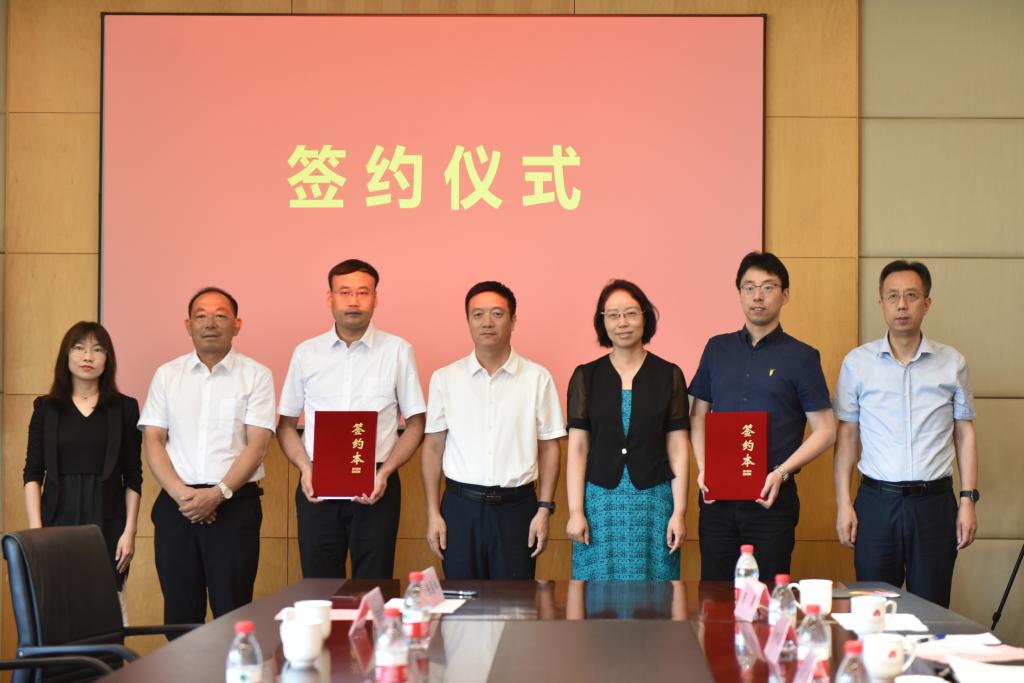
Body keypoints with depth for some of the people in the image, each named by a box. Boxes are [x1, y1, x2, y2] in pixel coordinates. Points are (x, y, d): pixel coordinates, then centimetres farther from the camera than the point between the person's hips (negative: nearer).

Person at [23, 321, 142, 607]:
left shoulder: (124, 407, 5)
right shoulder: (46, 407, 7)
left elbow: (133, 477, 4)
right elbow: (32, 474, 4)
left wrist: (130, 531, -4)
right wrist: (35, 529, -5)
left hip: (107, 523, -1)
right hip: (59, 520, 1)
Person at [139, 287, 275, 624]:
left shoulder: (256, 376, 3)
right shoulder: (167, 375, 10)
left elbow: (257, 445, -4)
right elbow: (152, 441, 5)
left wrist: (218, 494, -15)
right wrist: (181, 494, -9)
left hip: (234, 504, -2)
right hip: (175, 504, 2)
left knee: (232, 612, -3)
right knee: (180, 612, 6)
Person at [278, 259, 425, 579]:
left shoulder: (398, 351, 2)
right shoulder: (306, 353, 8)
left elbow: (415, 423, 4)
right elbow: (287, 424, 12)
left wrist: (385, 472, -9)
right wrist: (305, 469, -5)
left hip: (375, 487, -2)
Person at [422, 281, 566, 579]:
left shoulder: (537, 378, 1)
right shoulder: (445, 379, 4)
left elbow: (549, 447, 4)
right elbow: (433, 447, 6)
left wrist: (544, 509, -2)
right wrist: (433, 513, 1)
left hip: (516, 507, -1)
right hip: (461, 506, 1)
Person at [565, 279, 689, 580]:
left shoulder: (669, 375, 4)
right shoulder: (586, 376, 5)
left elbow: (678, 449, 3)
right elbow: (577, 448, 3)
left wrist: (679, 512, -3)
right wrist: (575, 511, -2)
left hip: (653, 500, 0)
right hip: (600, 499, 1)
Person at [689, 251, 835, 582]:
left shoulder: (801, 357, 0)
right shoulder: (717, 349, 10)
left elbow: (825, 431, -1)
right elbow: (698, 414, 15)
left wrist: (782, 473, -13)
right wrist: (702, 467, 0)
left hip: (772, 497, -3)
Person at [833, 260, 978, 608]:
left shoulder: (952, 363, 5)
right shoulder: (857, 363, 3)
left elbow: (965, 433, 8)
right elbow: (847, 434, 6)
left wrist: (968, 500, 1)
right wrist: (843, 503, 0)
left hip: (934, 502, 0)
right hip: (877, 501, 0)